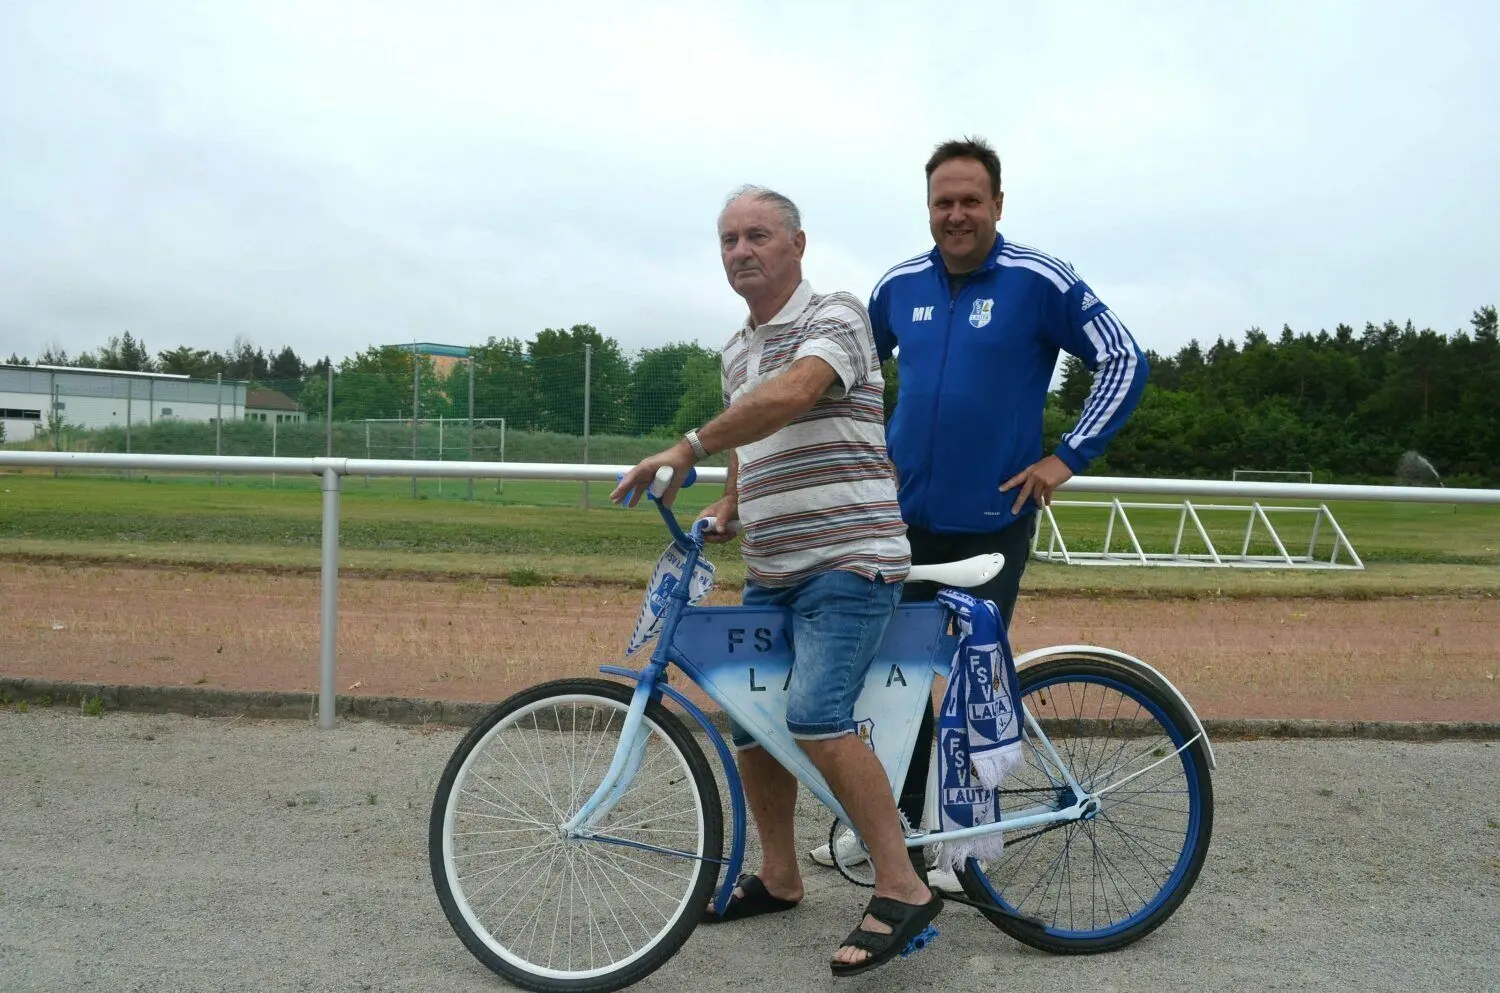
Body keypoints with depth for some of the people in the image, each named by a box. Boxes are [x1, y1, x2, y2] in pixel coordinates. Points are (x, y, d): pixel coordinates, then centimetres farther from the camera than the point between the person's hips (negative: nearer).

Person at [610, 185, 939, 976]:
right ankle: (778, 878, 29)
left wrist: (686, 450, -31)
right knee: (749, 724, 11)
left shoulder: (834, 317, -9)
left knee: (815, 718, -22)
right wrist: (725, 511, 10)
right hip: (771, 571, 9)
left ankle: (902, 889, -8)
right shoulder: (735, 353, 17)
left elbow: (789, 396, -28)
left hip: (848, 561, -8)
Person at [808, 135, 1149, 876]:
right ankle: (895, 817, 26)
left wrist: (1067, 457, -9)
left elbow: (1125, 362, -4)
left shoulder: (1039, 282, -8)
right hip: (904, 512, 4)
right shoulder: (899, 285, 4)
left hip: (993, 519, -4)